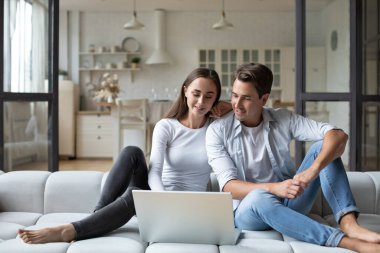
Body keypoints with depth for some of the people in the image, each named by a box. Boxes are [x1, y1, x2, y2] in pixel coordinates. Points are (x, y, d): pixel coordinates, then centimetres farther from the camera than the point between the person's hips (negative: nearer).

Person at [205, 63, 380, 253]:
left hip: (289, 204, 3)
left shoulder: (283, 119, -2)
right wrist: (274, 188, -34)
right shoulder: (217, 131, -8)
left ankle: (349, 224, -30)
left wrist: (312, 171, -33)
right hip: (248, 210, -2)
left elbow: (338, 135, -13)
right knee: (259, 197, -39)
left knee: (323, 146, -15)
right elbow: (229, 186, -17)